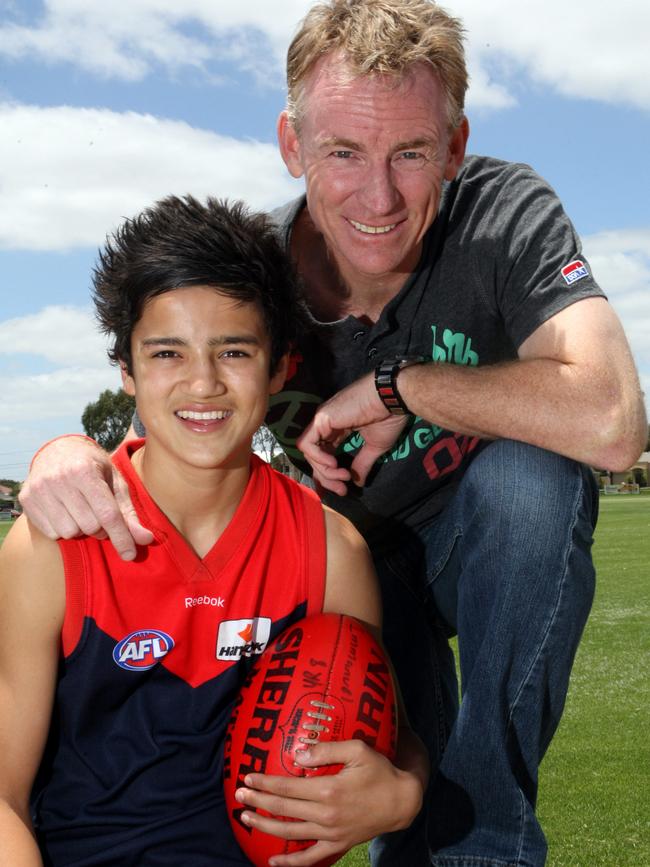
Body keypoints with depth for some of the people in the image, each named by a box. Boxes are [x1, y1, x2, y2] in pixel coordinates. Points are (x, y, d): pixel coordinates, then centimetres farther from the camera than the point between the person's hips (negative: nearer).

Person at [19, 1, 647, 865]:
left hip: (498, 546, 0)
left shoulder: (506, 213, -26)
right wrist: (69, 456, -37)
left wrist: (399, 384, -31)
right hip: (351, 556, 1)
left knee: (529, 472, -35)